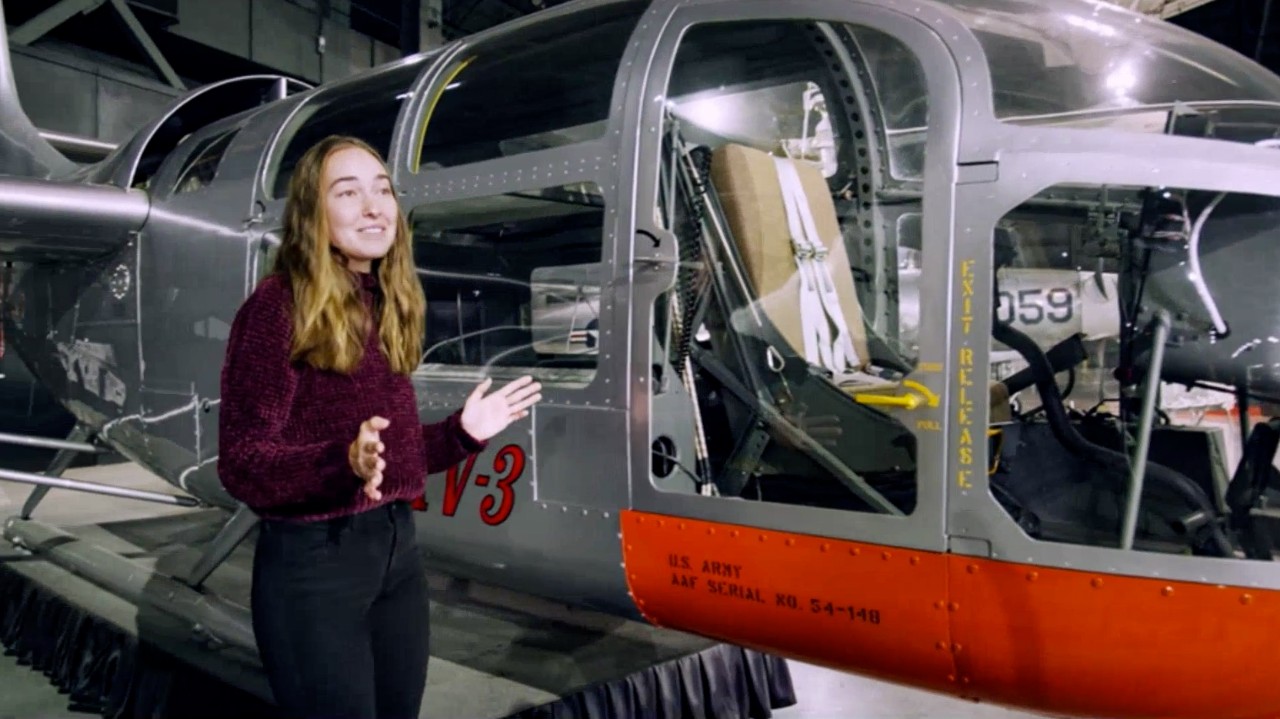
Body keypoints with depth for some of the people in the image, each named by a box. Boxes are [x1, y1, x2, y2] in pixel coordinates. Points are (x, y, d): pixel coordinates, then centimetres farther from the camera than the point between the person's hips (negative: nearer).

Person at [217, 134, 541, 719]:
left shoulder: (388, 308, 8)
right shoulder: (276, 306, -13)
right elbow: (241, 465, -17)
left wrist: (463, 432, 5)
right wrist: (343, 463, -32)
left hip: (397, 549, 8)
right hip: (312, 562, -7)